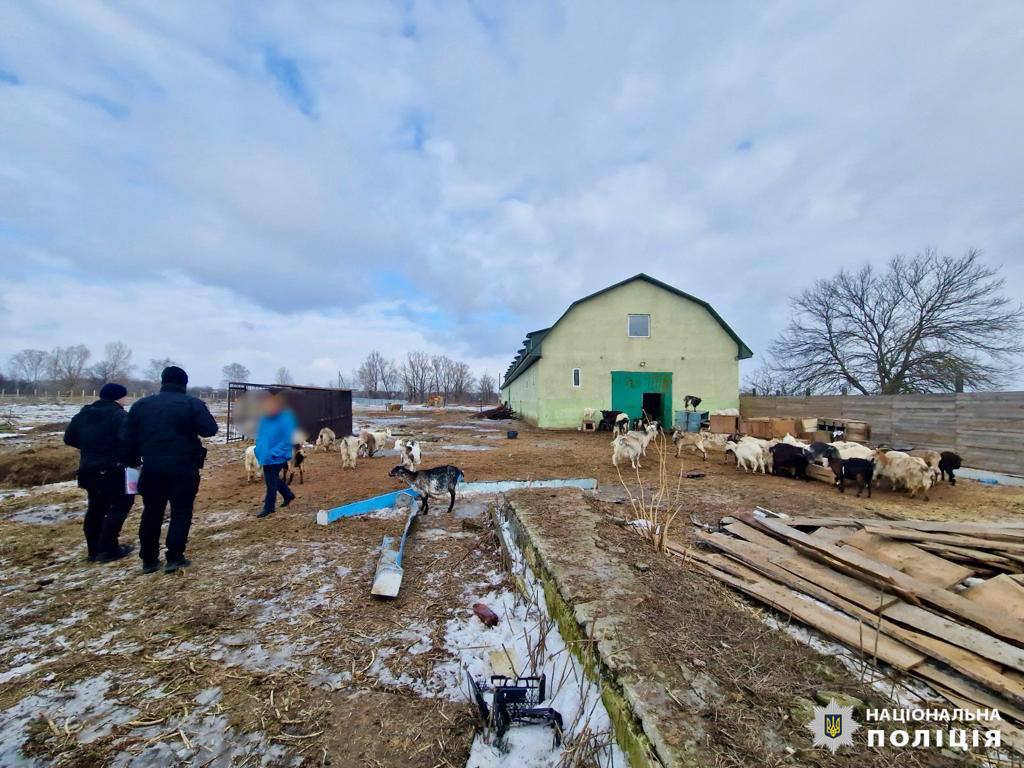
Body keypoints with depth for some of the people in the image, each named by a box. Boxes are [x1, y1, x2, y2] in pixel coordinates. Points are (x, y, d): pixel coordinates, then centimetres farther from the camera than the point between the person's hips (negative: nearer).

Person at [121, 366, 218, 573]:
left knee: (151, 513, 16)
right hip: (183, 468, -4)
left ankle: (149, 559, 23)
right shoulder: (192, 403, -7)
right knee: (181, 512, 6)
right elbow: (210, 430, -12)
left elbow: (127, 437, 8)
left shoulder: (141, 404, 8)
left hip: (151, 468, 4)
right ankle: (174, 558, 6)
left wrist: (132, 461, 19)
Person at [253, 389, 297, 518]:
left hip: (276, 459, -7)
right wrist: (259, 450, 5)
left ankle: (268, 507, 20)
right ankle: (288, 495, 41)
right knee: (275, 480, 21)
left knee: (271, 483, 4)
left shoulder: (285, 418, -22)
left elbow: (287, 440, -21)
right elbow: (259, 435, 14)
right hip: (266, 458, 7)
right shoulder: (265, 417, 0)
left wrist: (272, 453, -22)